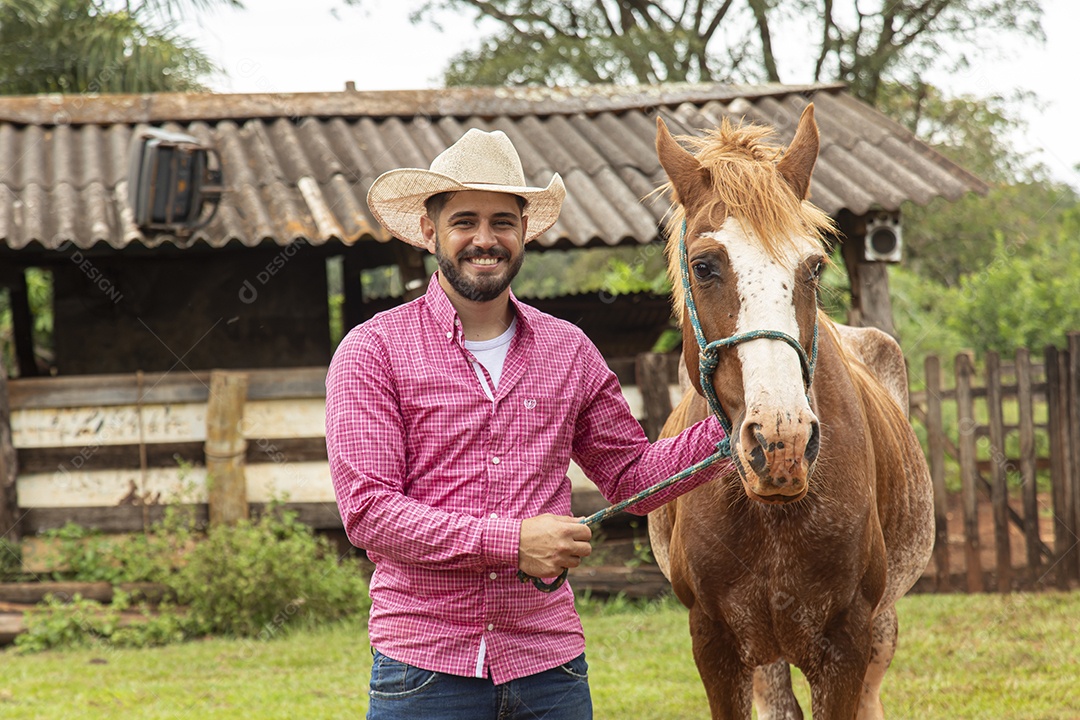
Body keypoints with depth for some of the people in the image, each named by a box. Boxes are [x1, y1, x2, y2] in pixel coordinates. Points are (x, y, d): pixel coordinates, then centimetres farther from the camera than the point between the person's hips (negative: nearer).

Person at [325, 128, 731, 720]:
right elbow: (367, 509, -11)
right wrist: (512, 542, -18)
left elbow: (633, 475, 17)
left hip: (550, 667, 3)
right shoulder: (373, 351, -3)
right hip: (425, 666, -3)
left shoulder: (568, 350, 10)